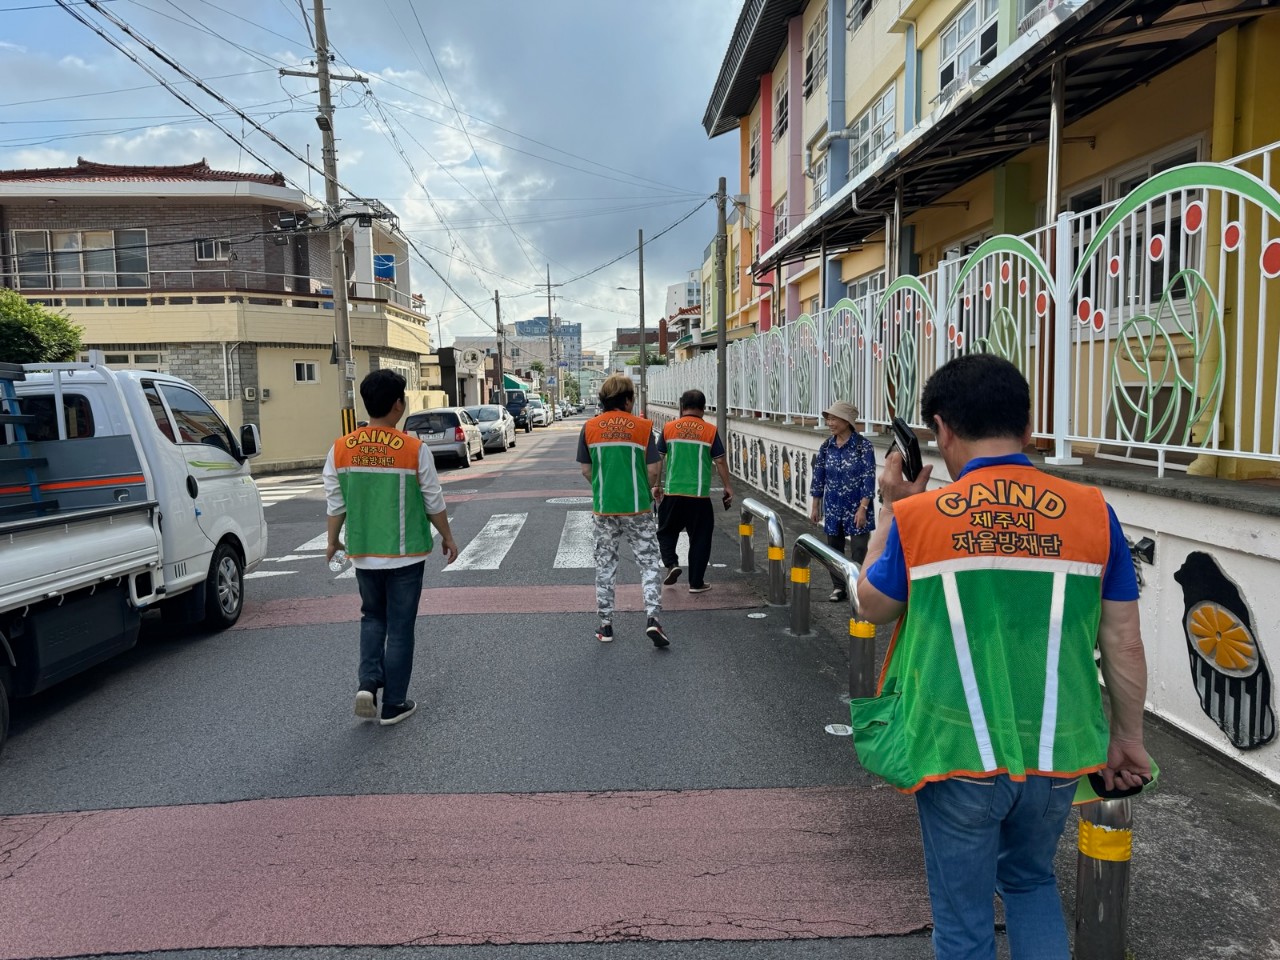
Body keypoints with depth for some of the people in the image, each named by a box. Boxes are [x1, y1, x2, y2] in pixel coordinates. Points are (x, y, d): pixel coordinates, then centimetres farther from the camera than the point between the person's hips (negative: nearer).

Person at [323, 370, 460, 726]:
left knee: (373, 617, 23)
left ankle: (368, 683, 6)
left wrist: (333, 540, 18)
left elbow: (335, 503, 2)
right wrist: (447, 537, 9)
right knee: (400, 627, 8)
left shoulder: (341, 449, -4)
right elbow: (433, 501, -5)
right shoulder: (414, 449, -13)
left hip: (363, 553, 3)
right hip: (405, 553, -3)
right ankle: (394, 704, 14)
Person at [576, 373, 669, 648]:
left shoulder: (589, 428, 0)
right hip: (637, 507, -2)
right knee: (648, 563, 6)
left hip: (603, 509, 2)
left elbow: (586, 471, 3)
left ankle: (605, 624, 17)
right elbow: (653, 471, -6)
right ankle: (653, 618, -6)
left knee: (605, 565, 13)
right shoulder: (642, 427, -6)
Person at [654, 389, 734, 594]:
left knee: (666, 531, 20)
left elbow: (658, 459, 4)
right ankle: (696, 583, 14)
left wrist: (656, 485, 15)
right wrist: (728, 487, 9)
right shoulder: (710, 431, -3)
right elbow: (720, 461, -2)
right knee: (700, 538, 10)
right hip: (699, 495, -1)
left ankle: (671, 564, 0)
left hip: (672, 493, 1)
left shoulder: (669, 428, 1)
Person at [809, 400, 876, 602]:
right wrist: (815, 506, 8)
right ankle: (839, 588, 26)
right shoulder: (826, 446, 2)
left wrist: (862, 508, -18)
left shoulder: (863, 446, -12)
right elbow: (819, 477, 8)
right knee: (834, 549, 13)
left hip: (856, 509, -5)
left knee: (858, 552, -4)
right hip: (833, 509, 5)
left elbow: (868, 479, -13)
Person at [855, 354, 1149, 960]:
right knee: (1031, 880, 30)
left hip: (958, 755, -3)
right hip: (1055, 754, 3)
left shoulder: (917, 517, -12)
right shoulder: (1091, 512, -6)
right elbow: (1123, 642, 0)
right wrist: (1128, 738, 14)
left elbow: (873, 605, 5)